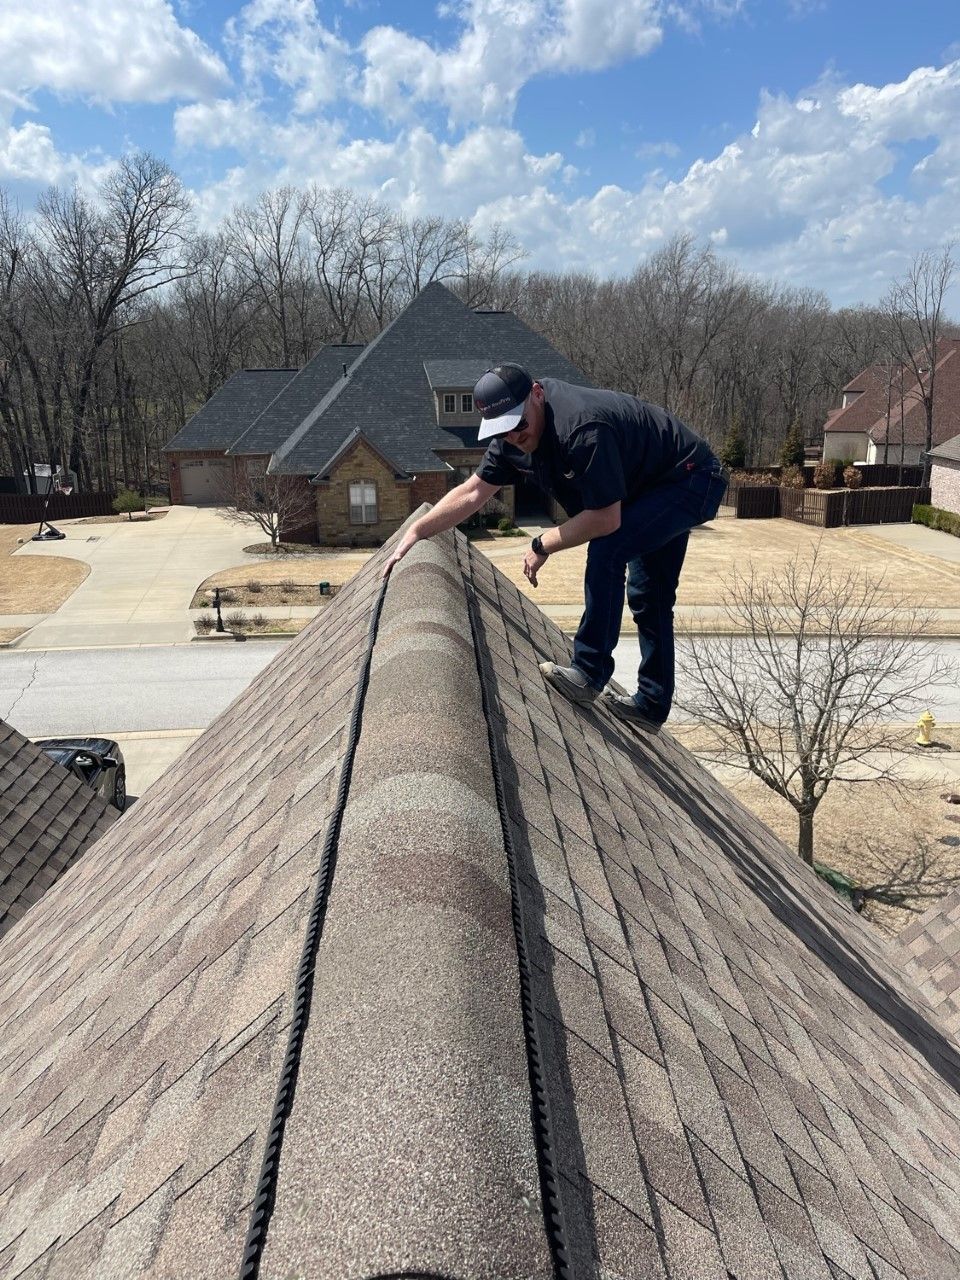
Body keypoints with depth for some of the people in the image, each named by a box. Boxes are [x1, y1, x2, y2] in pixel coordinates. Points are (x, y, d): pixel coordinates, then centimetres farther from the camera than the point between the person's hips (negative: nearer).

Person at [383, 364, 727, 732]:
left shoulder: (582, 428, -36)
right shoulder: (512, 438, -8)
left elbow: (606, 519, -33)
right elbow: (472, 492, -2)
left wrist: (542, 546, -21)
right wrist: (416, 531, -10)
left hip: (692, 479, -10)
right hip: (655, 486, 10)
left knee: (606, 551, -28)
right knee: (647, 598, 13)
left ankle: (589, 673, -19)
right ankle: (651, 705, 24)